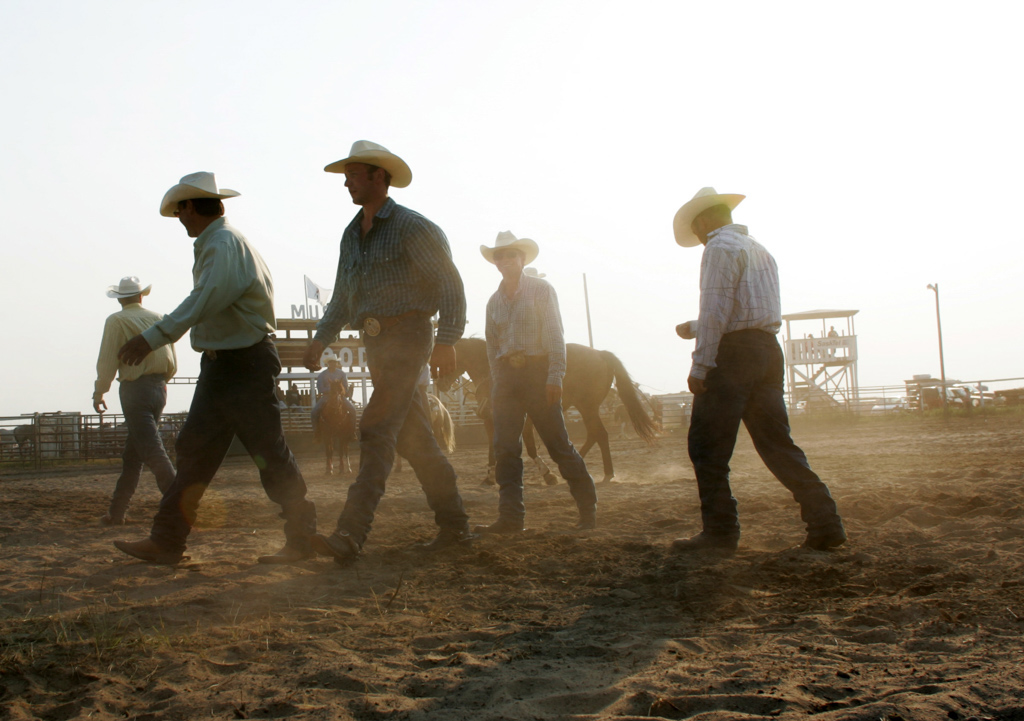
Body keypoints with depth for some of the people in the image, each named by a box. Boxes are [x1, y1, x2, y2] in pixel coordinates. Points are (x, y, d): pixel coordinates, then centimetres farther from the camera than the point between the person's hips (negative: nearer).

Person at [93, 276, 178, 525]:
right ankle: (116, 511, 19)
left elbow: (107, 362, -7)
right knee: (132, 454, 13)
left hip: (134, 389, -6)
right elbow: (173, 364, 12)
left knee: (151, 451, -10)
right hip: (159, 389, 6)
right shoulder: (159, 319, 10)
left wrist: (98, 393, 4)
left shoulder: (116, 321, -4)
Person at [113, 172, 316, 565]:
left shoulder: (223, 244, -16)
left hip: (244, 364, -10)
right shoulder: (215, 244, 17)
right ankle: (166, 540, 11)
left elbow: (205, 300, -30)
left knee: (269, 453, -3)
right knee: (194, 449, 8)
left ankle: (302, 538, 7)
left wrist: (152, 338, -35)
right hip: (220, 364, 10)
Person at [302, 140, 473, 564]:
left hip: (406, 336, -8)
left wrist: (446, 341, -21)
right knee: (413, 438, 9)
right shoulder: (352, 235, 17)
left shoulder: (411, 227, -7)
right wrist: (321, 339, 6)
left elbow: (449, 283, -11)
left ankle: (351, 534, -25)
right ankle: (454, 526, 17)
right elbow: (343, 298, 21)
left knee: (377, 429, -18)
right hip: (376, 344, 8)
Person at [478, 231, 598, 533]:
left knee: (558, 444, -1)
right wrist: (496, 386, 8)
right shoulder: (494, 301, 14)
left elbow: (555, 336, -5)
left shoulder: (541, 290, 1)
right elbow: (492, 346, 16)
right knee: (505, 449, -3)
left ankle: (588, 507, 12)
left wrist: (555, 377, -15)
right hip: (506, 375, 5)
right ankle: (511, 517, -3)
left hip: (537, 370, -5)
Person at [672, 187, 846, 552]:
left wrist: (700, 366, -16)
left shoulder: (720, 246, -6)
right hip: (767, 349, 9)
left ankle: (719, 531, 1)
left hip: (732, 354, -9)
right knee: (777, 443, 9)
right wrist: (694, 328, 38)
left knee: (708, 446, -1)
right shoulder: (760, 250, 22)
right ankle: (825, 524, 4)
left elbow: (716, 311, -15)